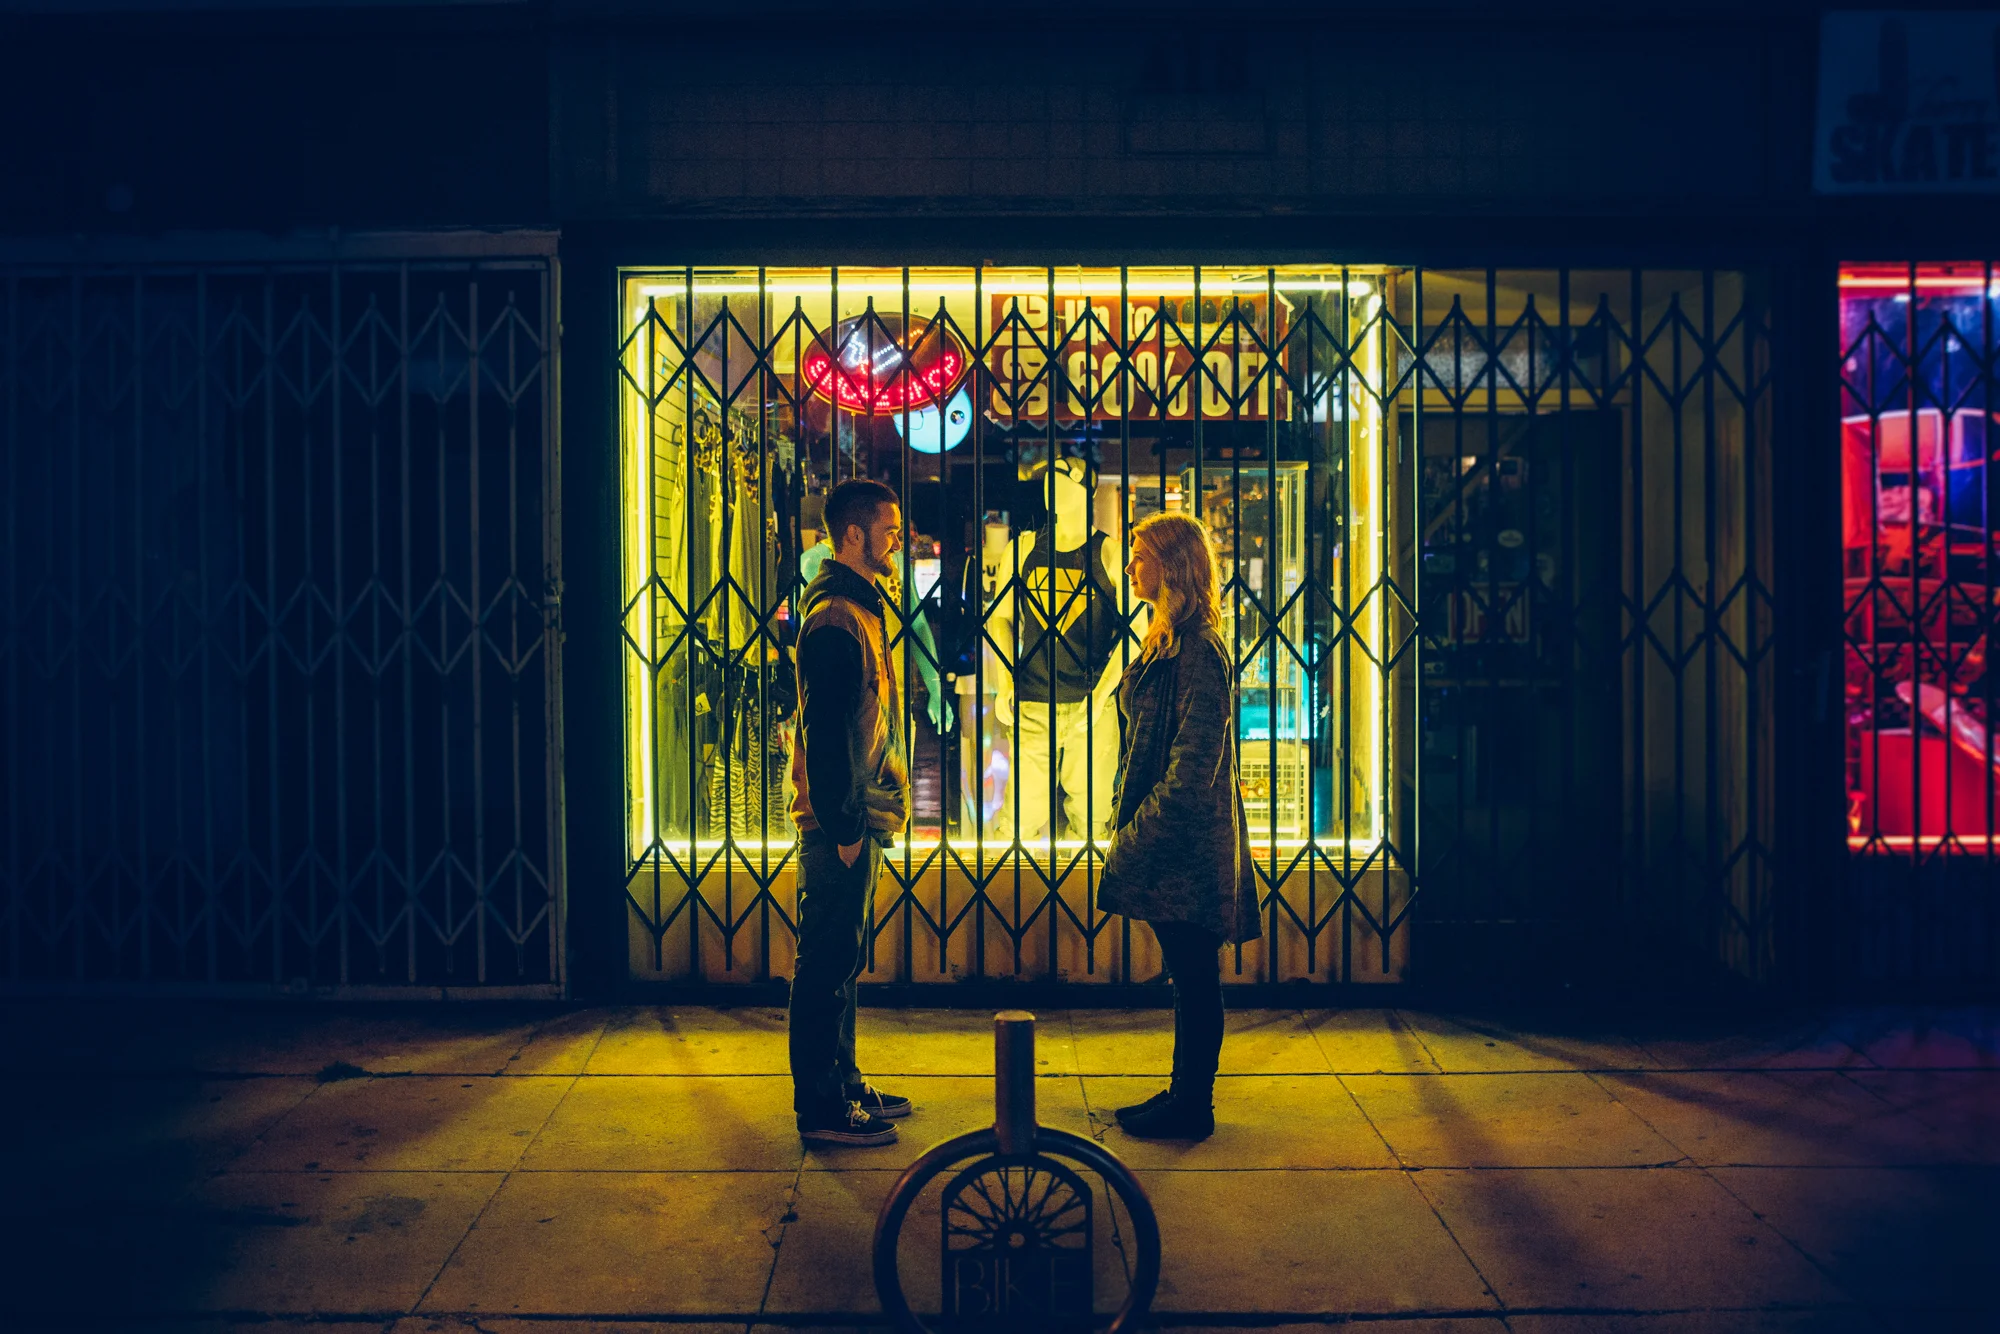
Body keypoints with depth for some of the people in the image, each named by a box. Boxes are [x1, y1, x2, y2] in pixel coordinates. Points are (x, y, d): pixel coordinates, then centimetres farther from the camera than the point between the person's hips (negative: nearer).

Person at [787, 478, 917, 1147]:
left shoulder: (858, 608, 17)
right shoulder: (835, 617, -16)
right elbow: (824, 732, -21)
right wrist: (844, 826, -21)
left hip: (858, 819, 10)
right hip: (842, 823, -10)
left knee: (840, 961, 16)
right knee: (828, 964, -3)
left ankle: (844, 1086, 27)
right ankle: (821, 1109, 5)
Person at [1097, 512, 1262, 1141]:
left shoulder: (1197, 650, -17)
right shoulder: (1165, 642, 14)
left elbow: (1194, 765, -22)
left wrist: (1139, 832, -18)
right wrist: (1130, 824, 15)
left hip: (1188, 845, -10)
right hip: (1170, 840, 10)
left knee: (1194, 976, 1)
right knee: (1187, 976, 16)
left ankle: (1192, 1107, 12)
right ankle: (1186, 1094, 26)